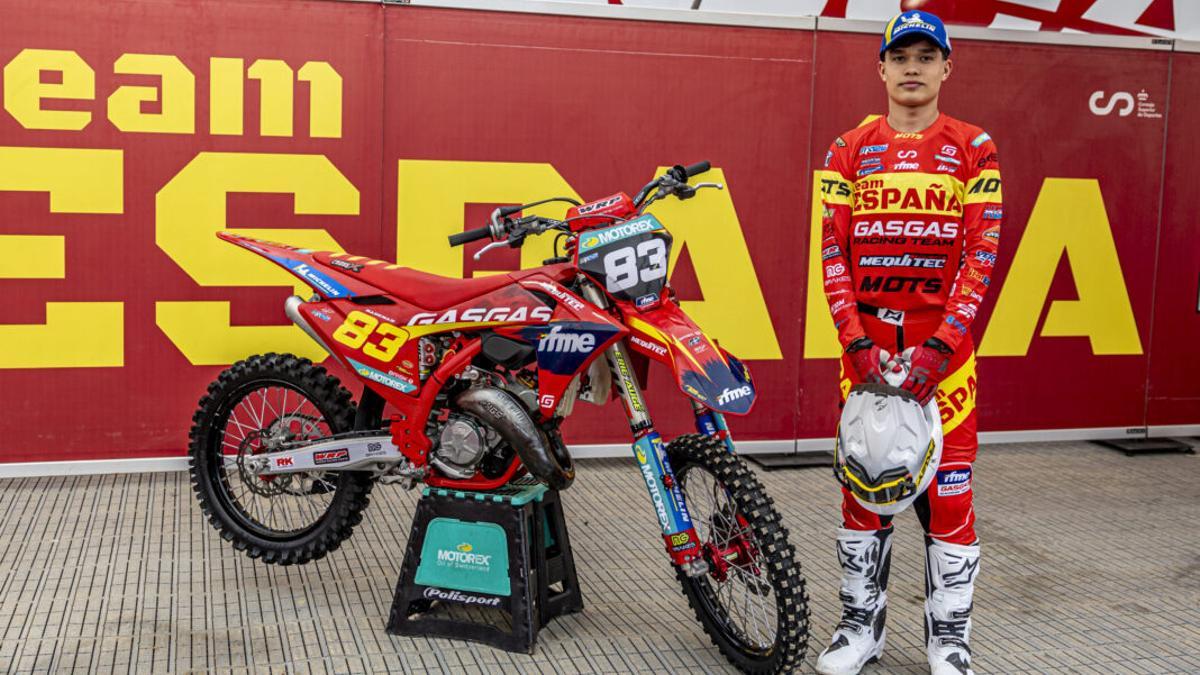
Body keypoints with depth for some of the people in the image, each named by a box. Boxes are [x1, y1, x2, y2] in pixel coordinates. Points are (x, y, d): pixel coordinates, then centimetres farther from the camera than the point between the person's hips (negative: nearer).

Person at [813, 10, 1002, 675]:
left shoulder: (973, 150, 4)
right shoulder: (848, 151, 7)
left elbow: (981, 254, -4)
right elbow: (833, 252, 1)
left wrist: (941, 346, -15)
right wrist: (856, 343, -10)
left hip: (943, 348, -1)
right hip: (865, 348, 1)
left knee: (948, 490, 1)